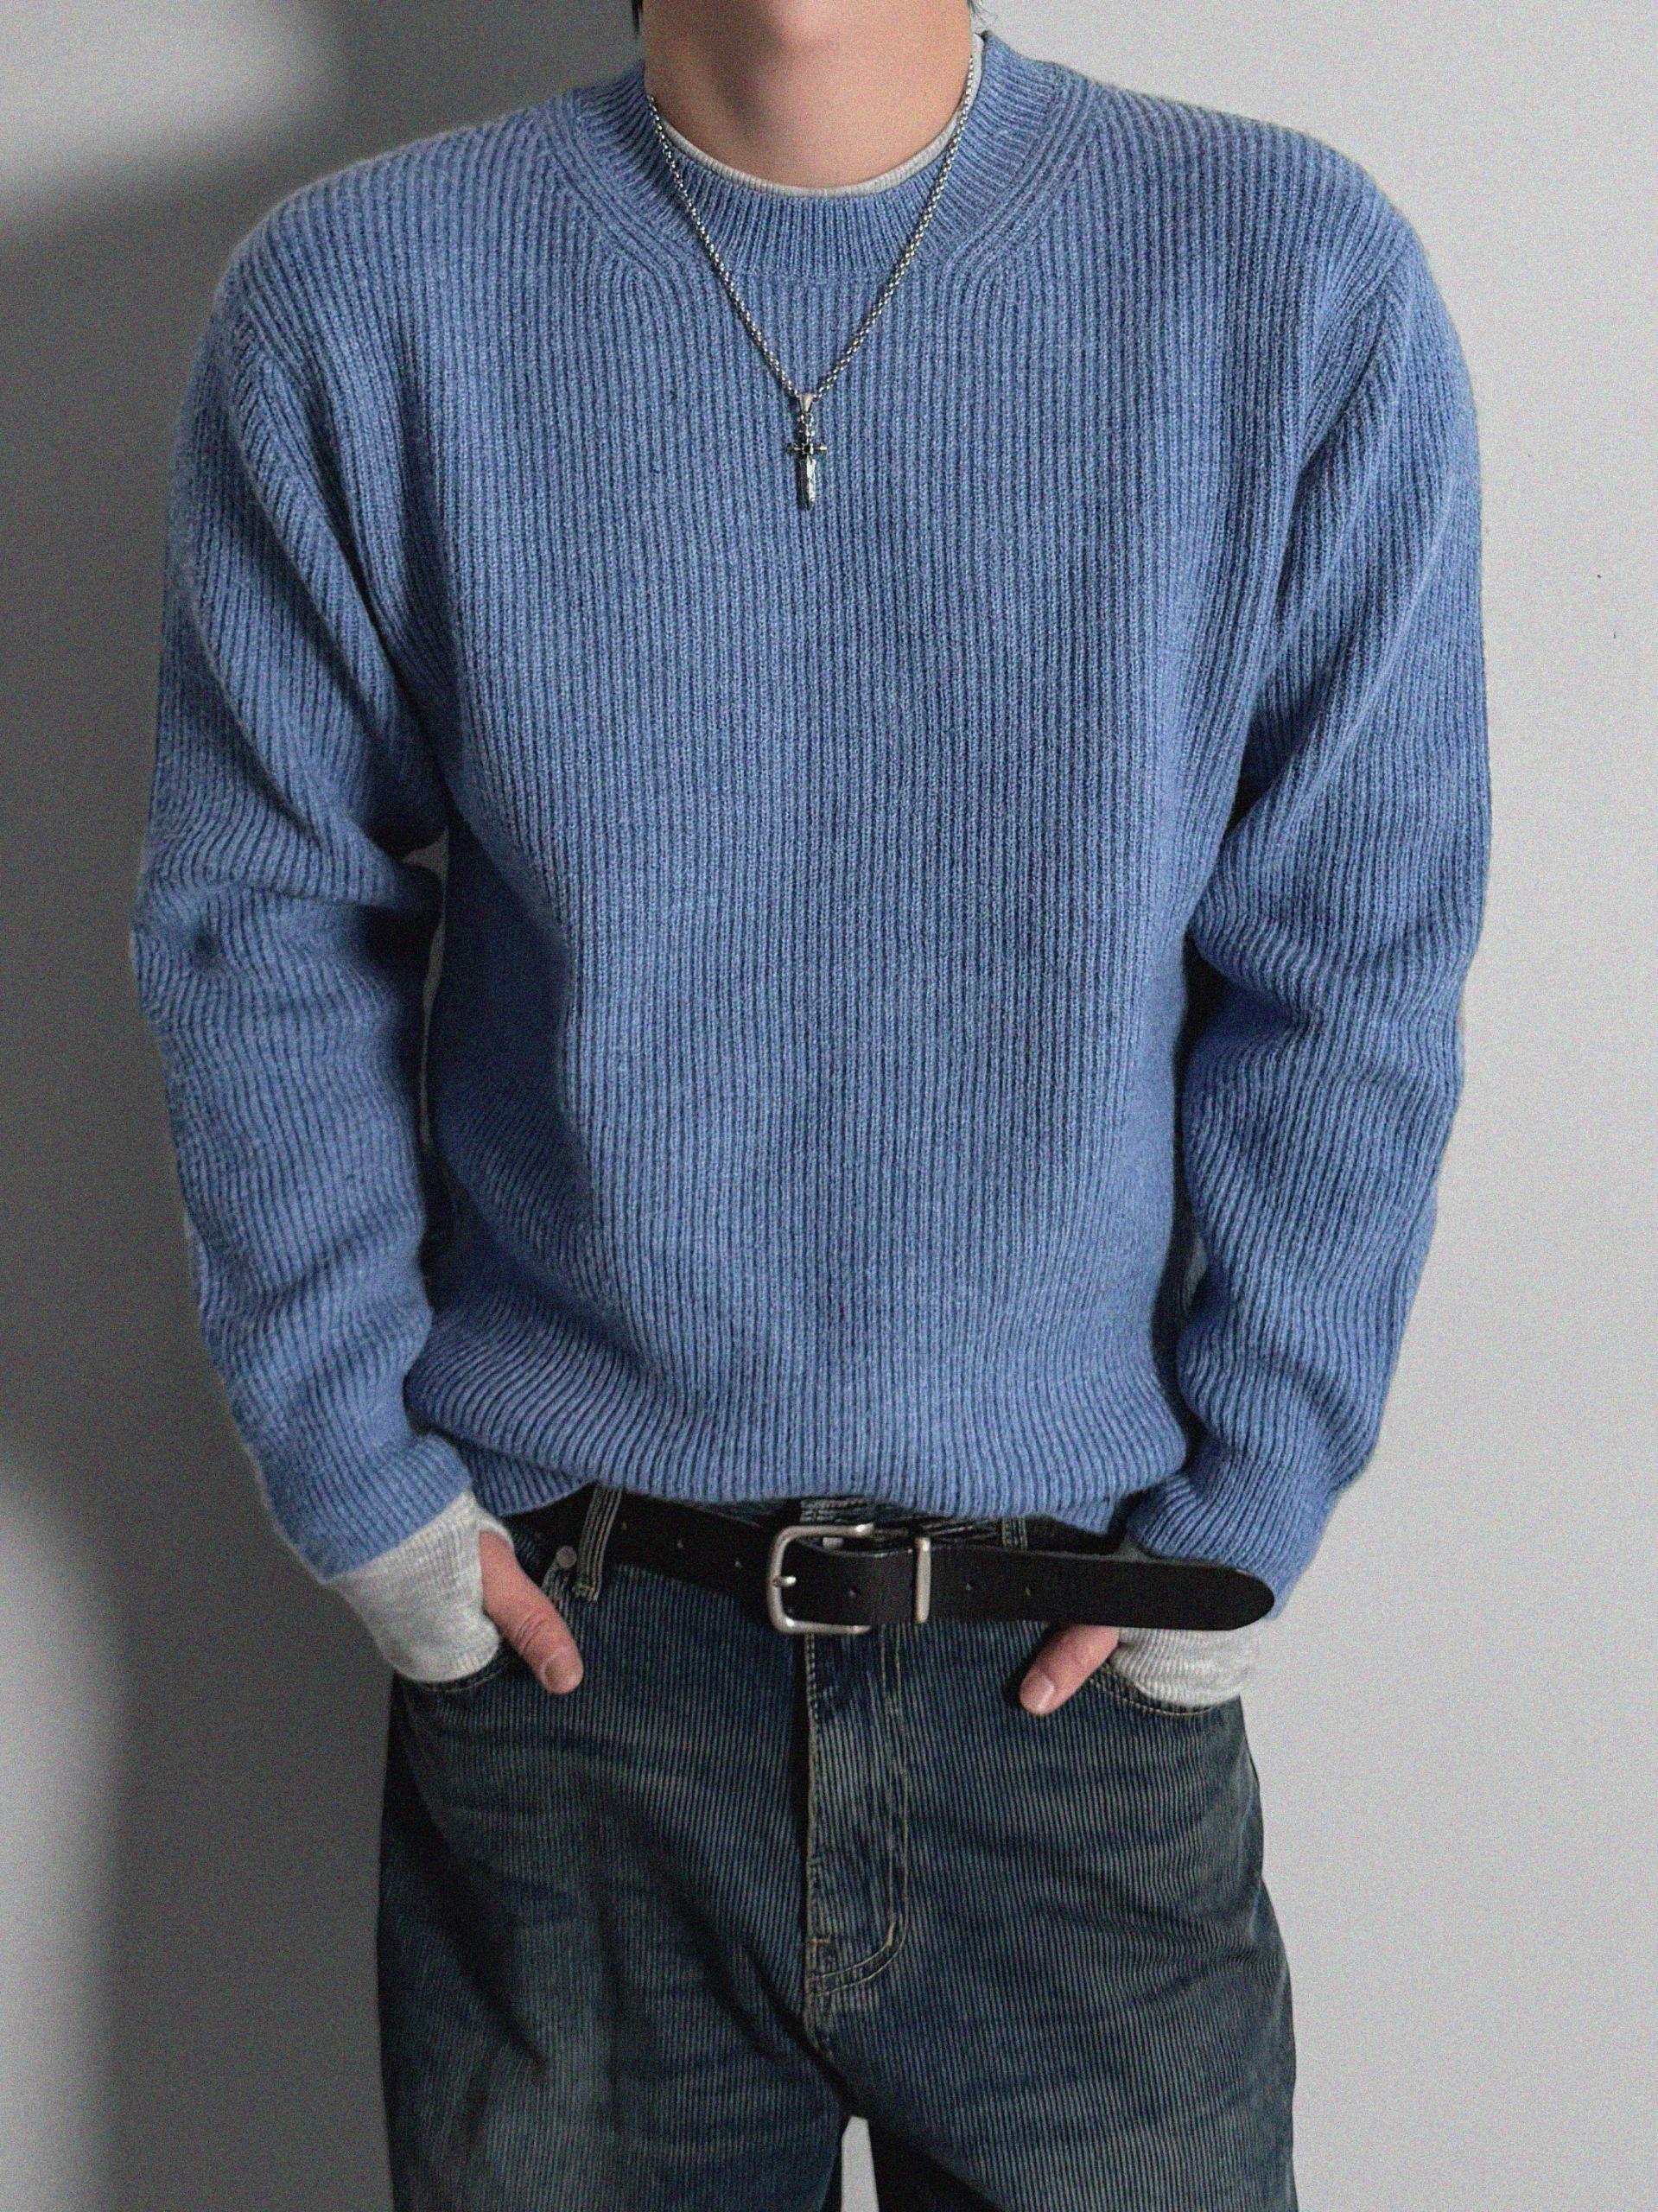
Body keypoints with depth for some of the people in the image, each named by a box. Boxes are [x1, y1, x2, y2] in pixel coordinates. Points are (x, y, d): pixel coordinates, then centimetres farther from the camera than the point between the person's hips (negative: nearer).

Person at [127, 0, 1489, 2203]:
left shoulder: (1300, 287, -6)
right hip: (559, 1641, 1)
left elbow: (1349, 987, -2)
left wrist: (1242, 1515, -3)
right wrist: (358, 1478, -2)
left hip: (1080, 1679, 0)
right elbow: (259, 936, 0)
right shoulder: (353, 303, -4)